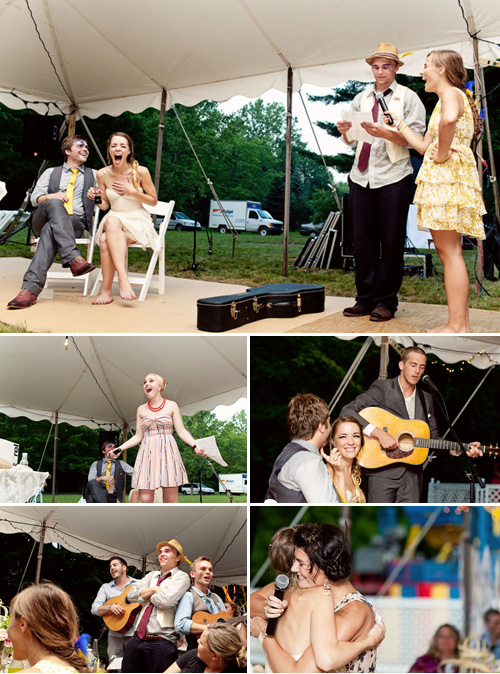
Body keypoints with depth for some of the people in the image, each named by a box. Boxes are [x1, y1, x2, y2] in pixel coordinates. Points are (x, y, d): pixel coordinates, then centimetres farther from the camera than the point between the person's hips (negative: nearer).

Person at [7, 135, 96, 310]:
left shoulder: (94, 175, 28)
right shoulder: (51, 173, 28)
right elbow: (35, 199, 13)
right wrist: (51, 197, -10)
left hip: (76, 222, -1)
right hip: (43, 220, 1)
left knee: (51, 230, -37)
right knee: (55, 204, -37)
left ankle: (31, 287, -54)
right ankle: (74, 258, -56)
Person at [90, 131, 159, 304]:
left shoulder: (140, 172, -8)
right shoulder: (103, 174, -1)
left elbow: (154, 201, 1)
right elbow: (105, 205, 9)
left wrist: (132, 192, -13)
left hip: (138, 221, -3)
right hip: (114, 218, 3)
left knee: (106, 240, -33)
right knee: (108, 230, -37)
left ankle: (106, 291, -31)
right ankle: (123, 277, -40)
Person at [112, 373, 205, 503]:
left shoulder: (171, 406, 8)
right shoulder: (141, 409, 15)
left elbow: (181, 431, 4)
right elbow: (138, 436, 15)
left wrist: (195, 445, -12)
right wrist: (120, 448, 3)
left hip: (168, 452, -2)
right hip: (147, 454, 2)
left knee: (171, 501, -6)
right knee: (144, 500, -9)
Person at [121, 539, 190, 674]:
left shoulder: (181, 577, 1)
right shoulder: (152, 575, 21)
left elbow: (165, 601, -15)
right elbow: (130, 596, 9)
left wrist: (144, 595, 3)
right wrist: (154, 589, -3)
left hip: (161, 643, -6)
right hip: (137, 640, 6)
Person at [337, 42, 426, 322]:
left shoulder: (408, 97, 4)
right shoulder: (361, 98, 16)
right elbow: (351, 141, 16)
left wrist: (385, 133, -21)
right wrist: (345, 131, -6)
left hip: (393, 177, -4)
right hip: (361, 177, 4)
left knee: (392, 242, -1)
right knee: (363, 241, 5)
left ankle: (387, 302, 6)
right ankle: (366, 298, 13)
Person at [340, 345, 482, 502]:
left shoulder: (426, 399, 16)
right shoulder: (382, 388, -3)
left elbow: (433, 438, 20)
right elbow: (347, 411, -13)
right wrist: (379, 433, -22)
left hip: (411, 476, 5)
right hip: (382, 473, -5)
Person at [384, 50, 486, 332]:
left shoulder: (451, 94, -7)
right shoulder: (447, 98, 25)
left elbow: (449, 119, -33)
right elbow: (424, 145, 24)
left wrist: (442, 153, -23)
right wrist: (398, 122, 29)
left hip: (449, 176, -10)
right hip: (441, 179, 10)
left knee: (449, 249, -11)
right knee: (446, 249, 10)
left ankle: (457, 327, -12)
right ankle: (460, 323, 12)